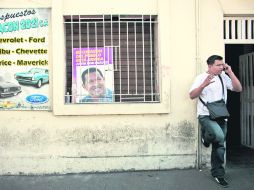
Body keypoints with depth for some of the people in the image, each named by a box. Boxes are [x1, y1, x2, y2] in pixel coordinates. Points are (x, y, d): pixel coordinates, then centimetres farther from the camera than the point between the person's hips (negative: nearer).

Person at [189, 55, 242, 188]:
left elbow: (238, 89, 1)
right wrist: (204, 84, -26)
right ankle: (206, 136, 5)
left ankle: (217, 174, 23)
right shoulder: (201, 78, -4)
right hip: (206, 115, -4)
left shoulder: (224, 77, 8)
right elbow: (192, 96, -11)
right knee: (218, 136, -30)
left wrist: (230, 72, -4)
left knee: (219, 146, 8)